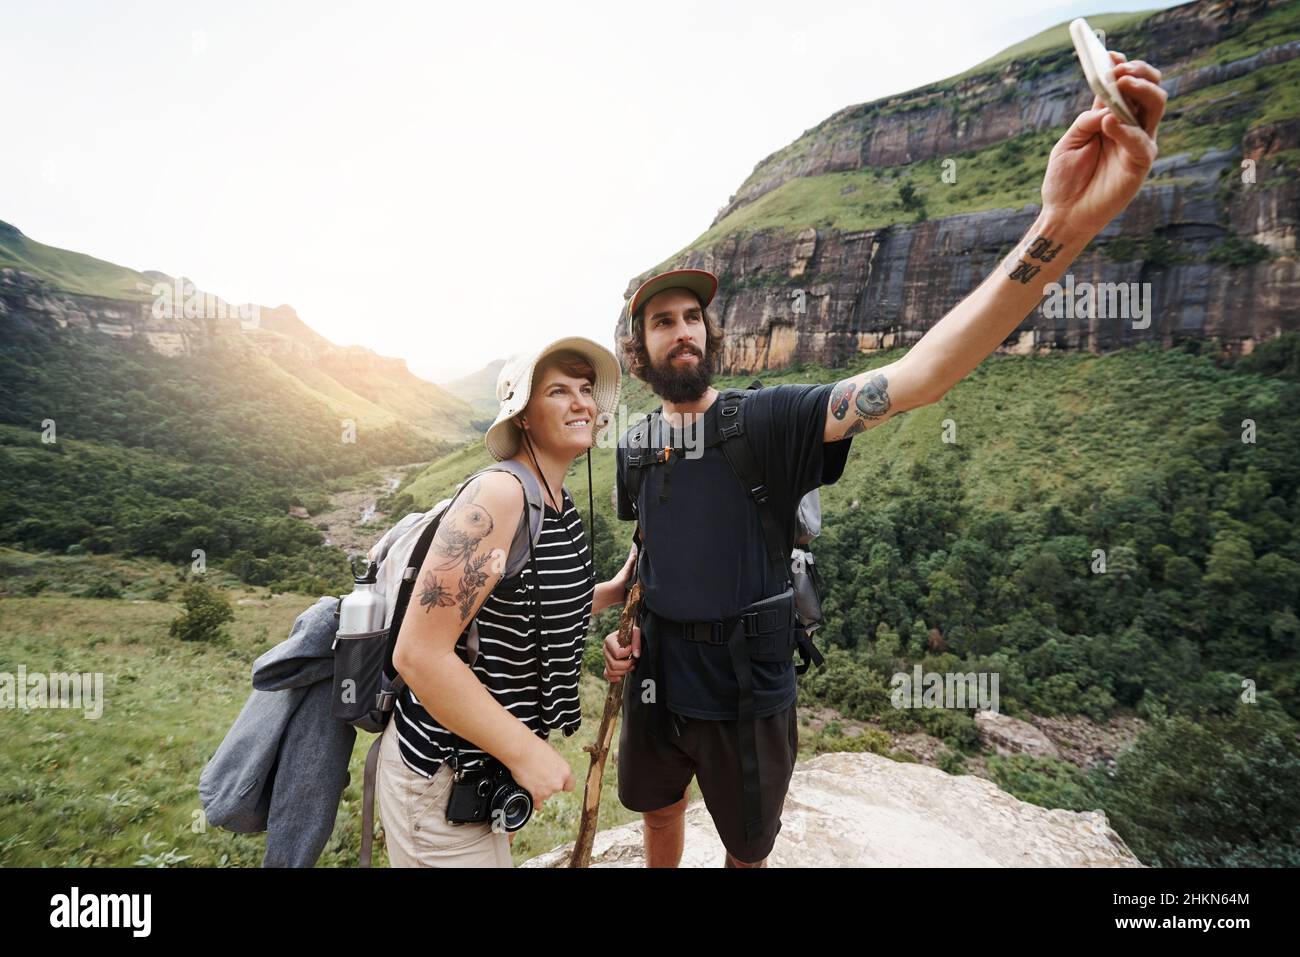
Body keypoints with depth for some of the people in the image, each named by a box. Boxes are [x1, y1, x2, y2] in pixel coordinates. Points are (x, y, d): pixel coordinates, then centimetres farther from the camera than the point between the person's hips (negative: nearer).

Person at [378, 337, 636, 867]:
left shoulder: (561, 504, 2)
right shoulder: (498, 496, -25)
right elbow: (420, 653, -28)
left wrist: (616, 590, 3)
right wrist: (527, 752, -23)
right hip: (440, 778, -9)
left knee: (497, 854, 29)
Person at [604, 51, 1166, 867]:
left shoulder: (765, 422, -18)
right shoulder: (634, 448, -1)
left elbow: (915, 378, -33)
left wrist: (1061, 228, -43)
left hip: (744, 697, -4)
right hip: (654, 682, 4)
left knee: (746, 850, 23)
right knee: (659, 813, 29)